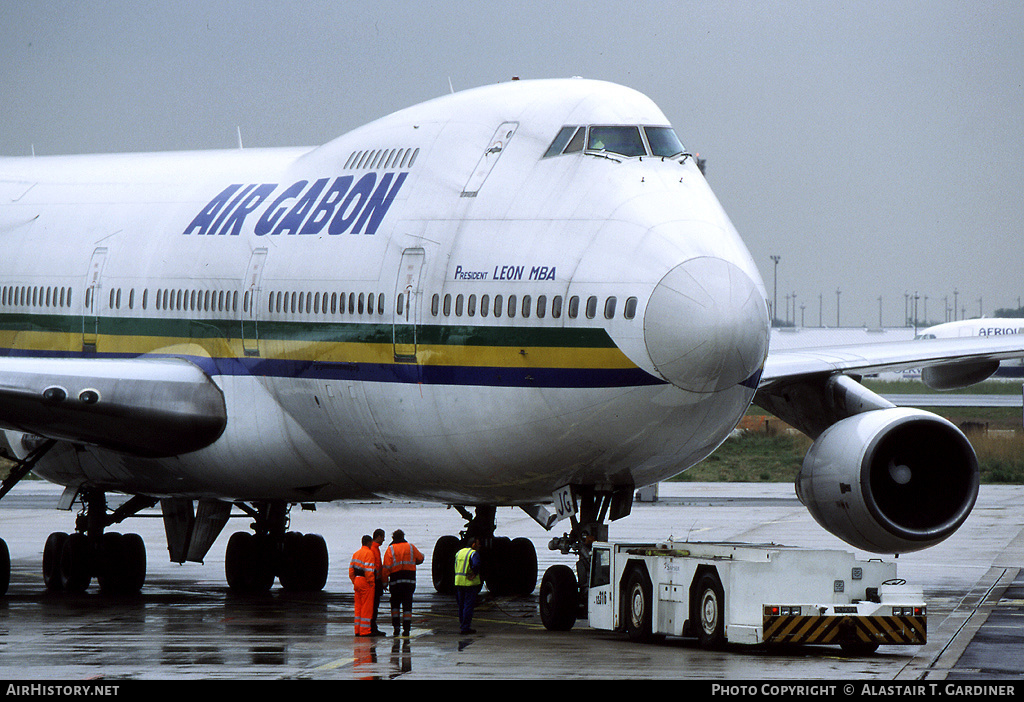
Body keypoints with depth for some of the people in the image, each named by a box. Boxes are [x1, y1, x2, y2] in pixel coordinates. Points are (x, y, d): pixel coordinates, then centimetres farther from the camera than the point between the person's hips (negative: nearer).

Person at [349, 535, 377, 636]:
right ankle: (365, 630, -5)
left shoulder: (356, 554, 15)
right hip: (365, 582, -8)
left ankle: (358, 630, 13)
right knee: (367, 606, -4)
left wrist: (354, 582, 16)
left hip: (357, 582, 8)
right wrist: (372, 583, -14)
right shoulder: (369, 553, -11)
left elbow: (351, 569, 14)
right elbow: (368, 571, -18)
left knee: (358, 606, 12)